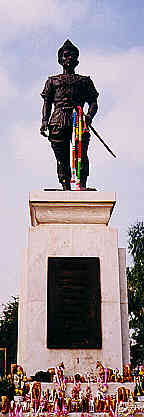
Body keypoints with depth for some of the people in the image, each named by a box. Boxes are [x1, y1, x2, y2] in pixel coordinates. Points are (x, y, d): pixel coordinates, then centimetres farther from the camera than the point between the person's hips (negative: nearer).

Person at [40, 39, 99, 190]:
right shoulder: (52, 81, 25)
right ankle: (66, 188, -5)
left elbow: (93, 102, 16)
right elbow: (47, 103, 17)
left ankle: (82, 185, -19)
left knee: (81, 154, -18)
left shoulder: (85, 81, 24)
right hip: (58, 122, 1)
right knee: (62, 158, -7)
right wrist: (45, 121, -1)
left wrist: (89, 116, -6)